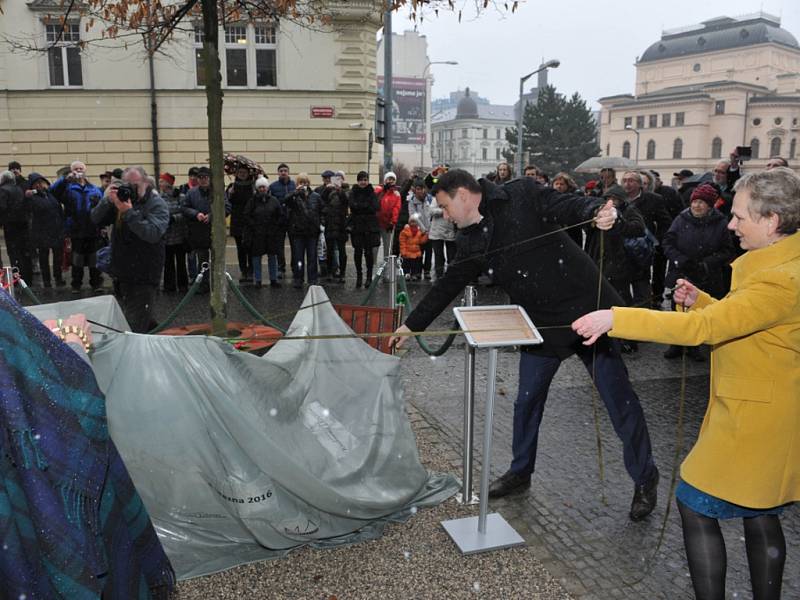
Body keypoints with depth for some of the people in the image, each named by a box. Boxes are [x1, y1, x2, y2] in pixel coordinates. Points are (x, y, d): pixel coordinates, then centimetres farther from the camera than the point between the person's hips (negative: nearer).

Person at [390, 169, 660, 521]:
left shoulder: (522, 196, -9)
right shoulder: (471, 241, 7)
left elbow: (569, 207, -14)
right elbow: (448, 286, 13)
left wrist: (597, 212, -38)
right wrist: (412, 324, 16)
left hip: (586, 306, -5)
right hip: (541, 323, 6)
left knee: (619, 398, 3)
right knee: (527, 401, 13)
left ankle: (645, 480, 22)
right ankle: (520, 472, 35)